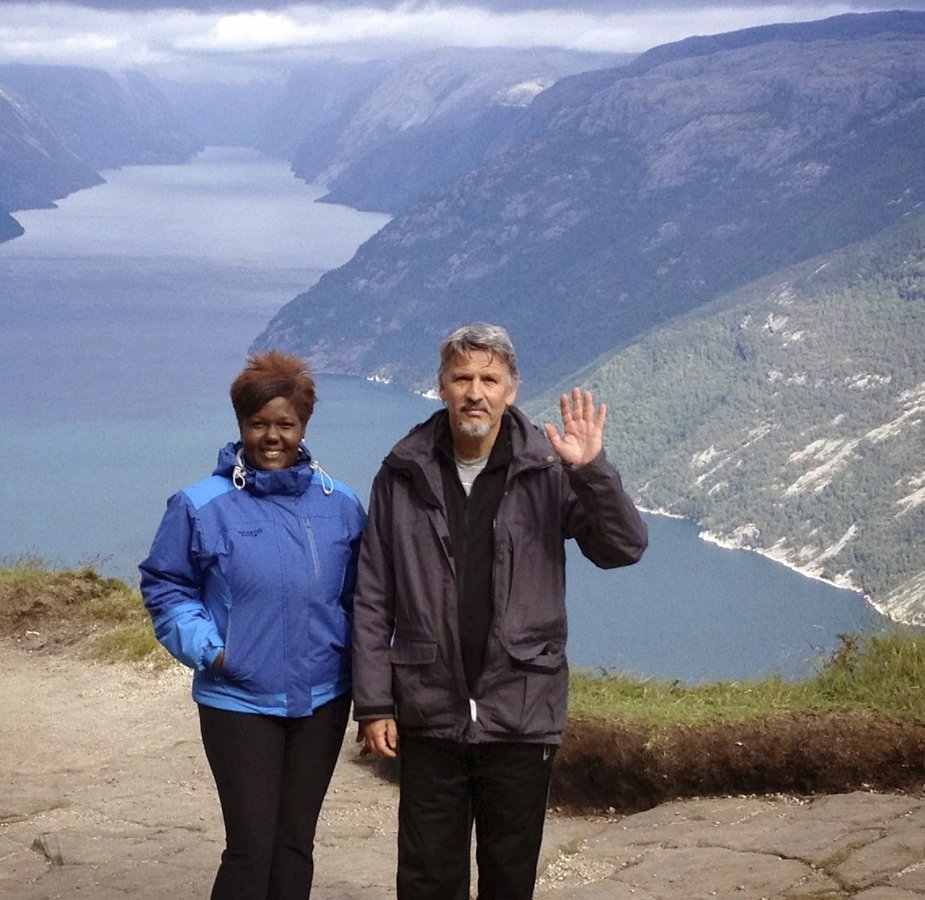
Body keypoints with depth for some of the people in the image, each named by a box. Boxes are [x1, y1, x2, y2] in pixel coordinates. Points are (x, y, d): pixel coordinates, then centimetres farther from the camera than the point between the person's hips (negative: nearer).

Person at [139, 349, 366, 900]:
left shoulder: (341, 505, 2)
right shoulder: (202, 507, -8)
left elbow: (360, 592, 13)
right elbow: (164, 587, 0)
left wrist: (357, 652, 0)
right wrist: (207, 648, -12)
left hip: (322, 701, 4)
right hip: (239, 703, -3)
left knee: (296, 842, 13)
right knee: (251, 848, -5)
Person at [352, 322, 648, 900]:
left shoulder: (548, 471, -4)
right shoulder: (405, 475, -1)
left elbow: (625, 548, -11)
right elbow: (373, 602, 1)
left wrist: (592, 470, -26)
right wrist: (374, 705, -1)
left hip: (521, 720, 0)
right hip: (429, 717, 1)